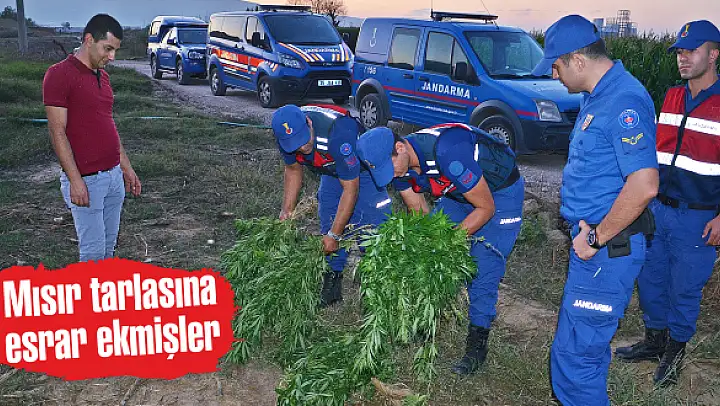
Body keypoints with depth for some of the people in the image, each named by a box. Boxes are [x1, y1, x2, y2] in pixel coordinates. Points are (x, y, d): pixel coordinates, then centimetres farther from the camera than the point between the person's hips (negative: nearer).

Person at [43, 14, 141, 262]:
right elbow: (57, 132, -15)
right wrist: (75, 180, -19)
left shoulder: (102, 76, 13)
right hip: (86, 180, -7)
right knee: (93, 249, -1)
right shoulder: (59, 74, -12)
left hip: (114, 176, 8)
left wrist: (126, 167, 17)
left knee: (109, 245, 14)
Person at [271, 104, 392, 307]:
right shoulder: (286, 133, -22)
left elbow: (350, 189, -34)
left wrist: (335, 235, -30)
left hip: (363, 168, -6)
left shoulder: (338, 133, -42)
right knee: (328, 224, 0)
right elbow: (293, 169, 1)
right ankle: (332, 279, 12)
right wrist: (287, 210, -4)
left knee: (372, 225, -16)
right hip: (332, 170, 6)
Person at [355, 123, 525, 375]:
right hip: (459, 191, 7)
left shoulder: (448, 153, -39)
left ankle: (477, 342, -1)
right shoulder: (397, 164, -15)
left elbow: (486, 208, -29)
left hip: (500, 192, -7)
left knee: (483, 265, -13)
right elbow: (419, 212, -1)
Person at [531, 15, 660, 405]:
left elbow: (644, 185, -29)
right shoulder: (597, 96, 12)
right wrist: (590, 235, 17)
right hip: (593, 240, 10)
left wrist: (597, 238, -20)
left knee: (575, 351, -4)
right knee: (588, 341, 24)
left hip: (607, 248, -10)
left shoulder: (624, 101, -22)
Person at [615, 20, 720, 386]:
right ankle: (654, 340, 33)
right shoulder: (672, 97, 8)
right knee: (650, 278, 14)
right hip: (657, 208, 6)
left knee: (684, 288, 6)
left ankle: (675, 349, 26)